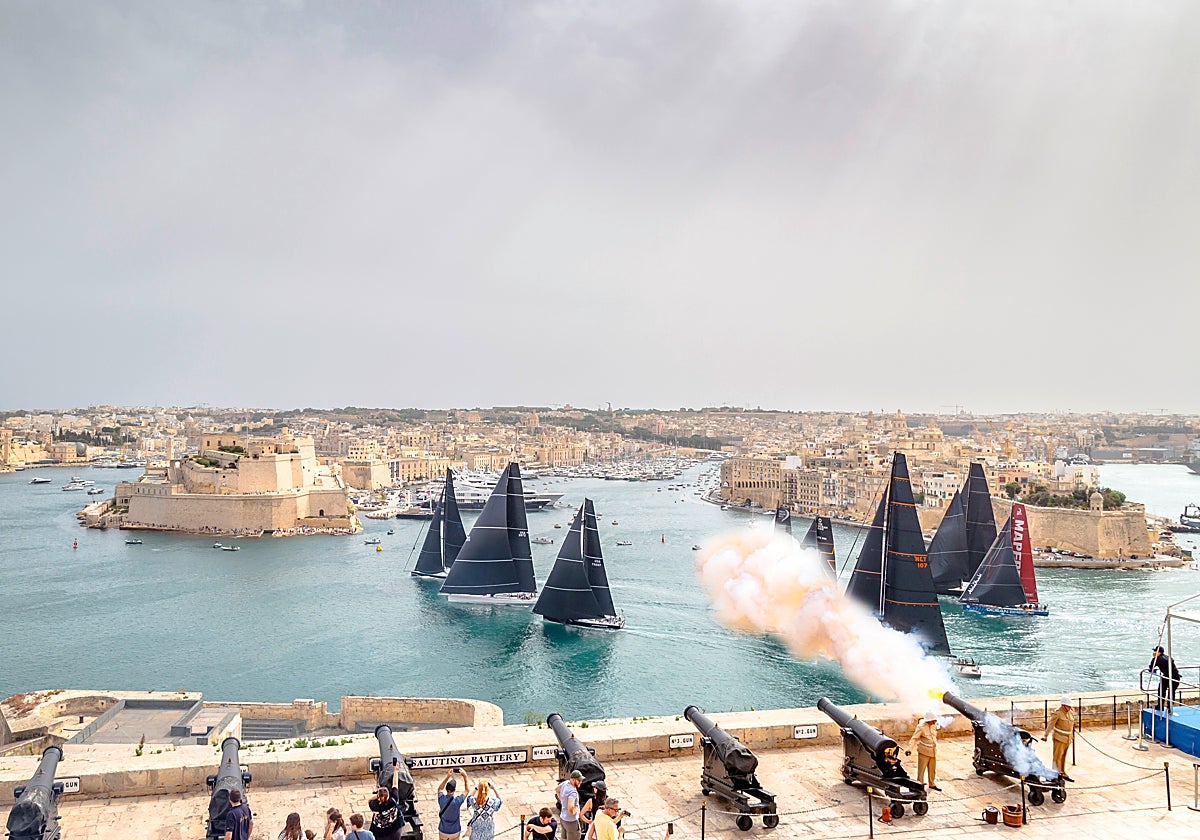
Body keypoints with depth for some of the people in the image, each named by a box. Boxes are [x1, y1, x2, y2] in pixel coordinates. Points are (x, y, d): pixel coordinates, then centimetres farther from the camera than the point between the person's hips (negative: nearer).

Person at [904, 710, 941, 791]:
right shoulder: (921, 727, -17)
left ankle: (932, 784, 35)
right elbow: (914, 738, -21)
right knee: (921, 769, 0)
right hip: (924, 752, -7)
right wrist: (909, 748, -33)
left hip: (933, 751, 7)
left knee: (933, 769, 18)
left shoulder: (934, 726, 3)